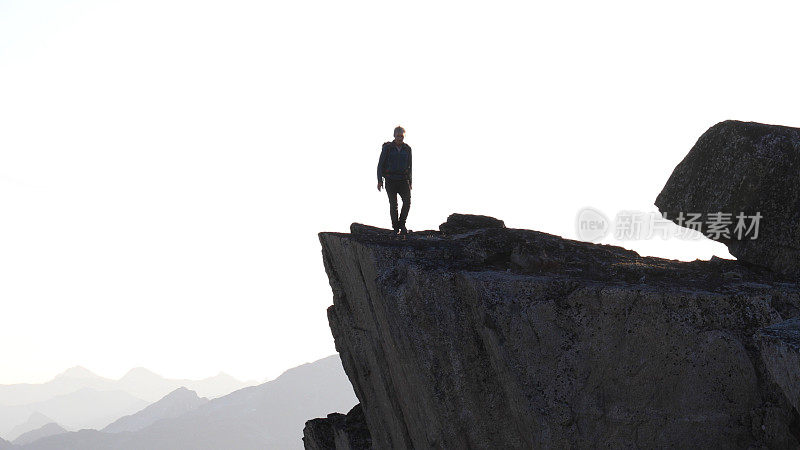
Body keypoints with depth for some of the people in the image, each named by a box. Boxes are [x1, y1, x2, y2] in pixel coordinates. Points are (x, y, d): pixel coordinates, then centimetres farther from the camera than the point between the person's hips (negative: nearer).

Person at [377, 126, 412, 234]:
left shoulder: (407, 149, 5)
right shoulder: (387, 148, -4)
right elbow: (380, 164, -1)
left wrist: (410, 182, 12)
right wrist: (379, 181, -8)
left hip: (403, 180, 2)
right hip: (390, 180, -2)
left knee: (407, 201, -16)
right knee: (393, 204, -6)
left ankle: (402, 224, 0)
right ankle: (396, 228, 4)